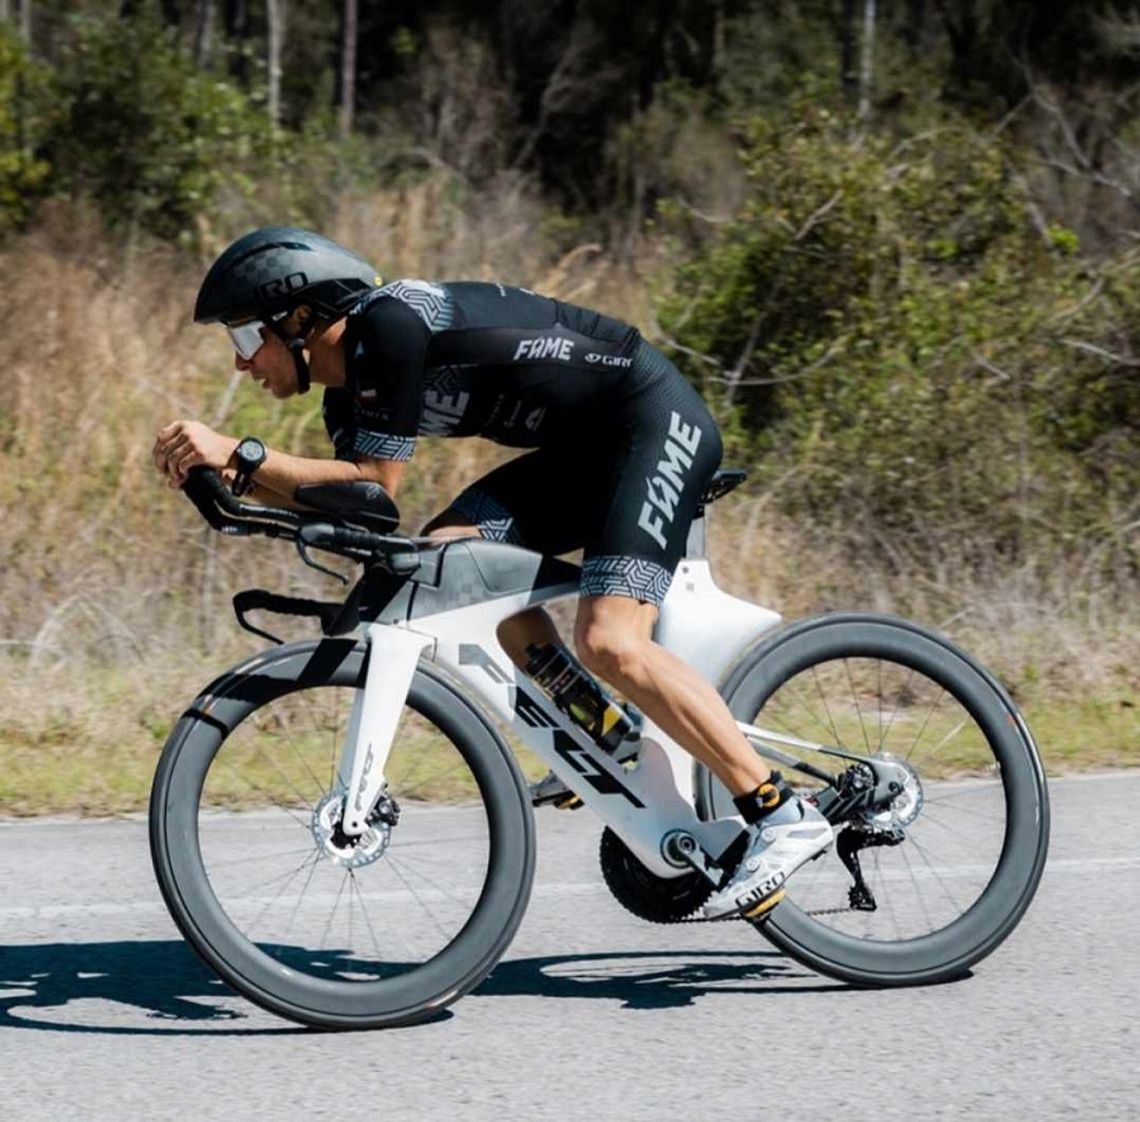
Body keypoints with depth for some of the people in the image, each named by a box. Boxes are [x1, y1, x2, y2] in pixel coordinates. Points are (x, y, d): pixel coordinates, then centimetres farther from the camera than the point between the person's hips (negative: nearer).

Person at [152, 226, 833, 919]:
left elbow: (377, 483, -23)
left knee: (611, 644, -22)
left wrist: (237, 453, -22)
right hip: (585, 445, 10)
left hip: (656, 419, -10)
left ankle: (783, 817, -16)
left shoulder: (386, 324, -20)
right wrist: (218, 470, -4)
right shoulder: (350, 386, 7)